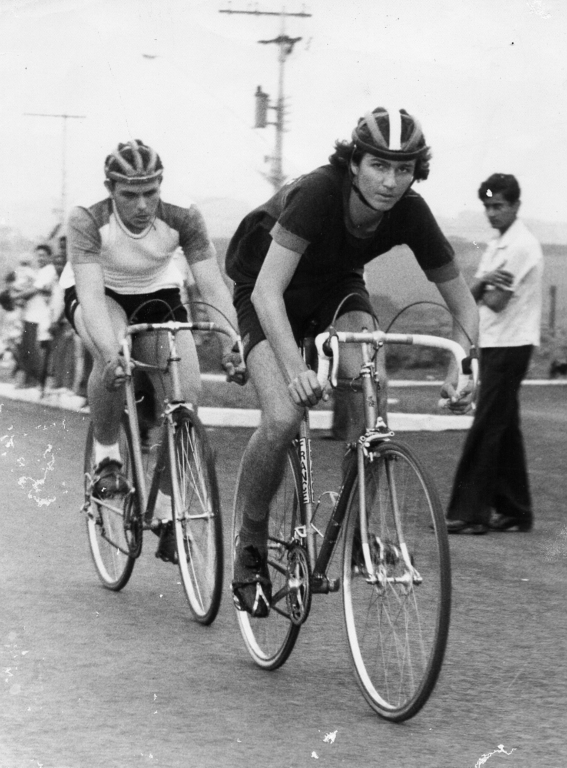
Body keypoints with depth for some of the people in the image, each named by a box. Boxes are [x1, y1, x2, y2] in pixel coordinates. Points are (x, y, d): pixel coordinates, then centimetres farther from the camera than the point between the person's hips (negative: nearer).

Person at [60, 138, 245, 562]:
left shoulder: (182, 220, -27)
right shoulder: (87, 221, -32)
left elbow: (213, 285, -31)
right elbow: (91, 292, -42)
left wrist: (233, 345, -47)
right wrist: (110, 353, -58)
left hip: (157, 293, 3)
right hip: (99, 294, -2)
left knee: (187, 392, -17)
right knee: (114, 357, -38)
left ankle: (167, 513, -1)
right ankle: (106, 456, -12)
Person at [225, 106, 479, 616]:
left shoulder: (411, 214, -24)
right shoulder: (317, 192, -36)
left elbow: (463, 305, -13)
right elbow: (267, 289, -42)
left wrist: (460, 368, -30)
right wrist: (295, 369, -55)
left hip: (336, 287, 3)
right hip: (268, 292, -3)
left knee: (371, 387, -26)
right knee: (283, 420, -22)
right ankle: (249, 551, -2)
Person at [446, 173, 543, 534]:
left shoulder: (520, 246, -13)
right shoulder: (498, 245, 17)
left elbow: (497, 302, -17)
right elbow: (474, 296, 11)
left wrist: (482, 288, 3)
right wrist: (483, 282, -12)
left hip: (509, 346, -10)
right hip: (496, 344, 10)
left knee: (486, 430, -10)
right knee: (505, 430, 11)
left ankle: (470, 514, -10)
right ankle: (515, 511, 17)